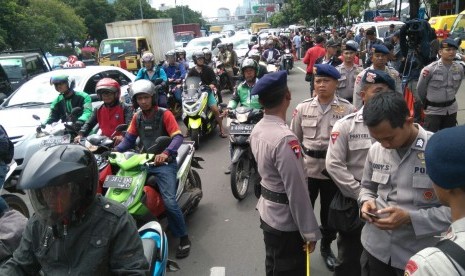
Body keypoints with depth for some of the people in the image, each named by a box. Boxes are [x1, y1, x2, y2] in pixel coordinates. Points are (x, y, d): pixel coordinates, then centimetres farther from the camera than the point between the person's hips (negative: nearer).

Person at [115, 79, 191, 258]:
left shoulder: (165, 114, -7)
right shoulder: (137, 117, 12)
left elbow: (178, 137, -17)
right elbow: (129, 139, 10)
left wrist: (166, 153, -35)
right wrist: (116, 150, -10)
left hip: (164, 163, -6)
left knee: (169, 201, -19)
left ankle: (184, 238, -2)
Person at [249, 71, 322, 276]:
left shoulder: (257, 130, -1)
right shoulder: (284, 138, -29)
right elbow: (296, 190, -26)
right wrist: (309, 231, -17)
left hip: (267, 211, 8)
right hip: (286, 220, -8)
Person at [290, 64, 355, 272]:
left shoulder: (347, 109, -6)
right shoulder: (303, 107, -1)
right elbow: (294, 138, 5)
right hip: (306, 169, 1)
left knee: (329, 211, 18)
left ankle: (326, 247, 42)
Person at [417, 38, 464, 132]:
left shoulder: (459, 68, -4)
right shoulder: (430, 69, -17)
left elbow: (456, 87, 14)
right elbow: (420, 89, -5)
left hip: (451, 109, 5)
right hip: (433, 110, -4)